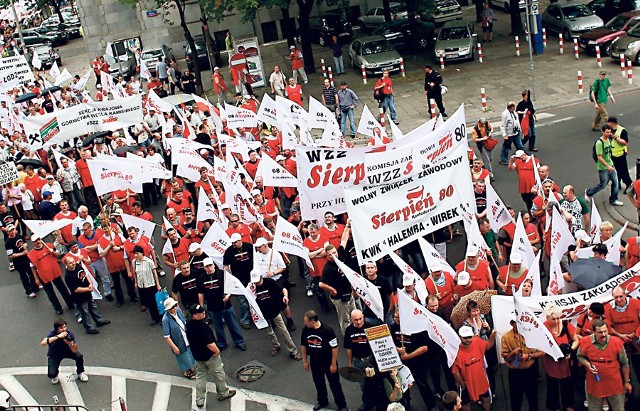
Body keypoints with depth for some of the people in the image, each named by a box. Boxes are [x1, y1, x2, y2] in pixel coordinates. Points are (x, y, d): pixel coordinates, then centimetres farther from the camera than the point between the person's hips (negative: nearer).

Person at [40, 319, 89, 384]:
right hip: (54, 354, -1)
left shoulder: (69, 333, -25)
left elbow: (75, 351, -22)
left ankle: (80, 372, 4)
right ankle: (55, 375, 17)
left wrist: (71, 344, -45)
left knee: (79, 356, -27)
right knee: (51, 374, -23)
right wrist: (57, 336, -54)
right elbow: (42, 343, -48)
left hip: (66, 351, 1)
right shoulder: (52, 333, -28)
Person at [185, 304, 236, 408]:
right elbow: (209, 344, -33)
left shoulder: (189, 324, -7)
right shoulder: (202, 326, -34)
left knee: (200, 376, 19)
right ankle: (223, 393, 33)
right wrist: (217, 351, -15)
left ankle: (199, 400, 22)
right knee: (219, 373, 16)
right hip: (209, 355, -7)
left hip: (197, 355, 7)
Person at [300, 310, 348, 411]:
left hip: (328, 361, -5)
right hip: (314, 362, 5)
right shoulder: (305, 330, -12)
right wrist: (305, 361, 8)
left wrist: (333, 364, -15)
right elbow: (303, 346, 4)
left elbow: (335, 347, -19)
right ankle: (322, 401, 45)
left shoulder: (327, 330, -26)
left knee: (334, 384, 8)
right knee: (318, 383, 22)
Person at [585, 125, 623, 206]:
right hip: (603, 167, -8)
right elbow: (599, 157, -24)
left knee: (615, 182, 6)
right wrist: (608, 166, -27)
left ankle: (613, 200, 20)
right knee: (603, 185, 4)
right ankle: (588, 192, 28)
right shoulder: (599, 142, -23)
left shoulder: (609, 140, 4)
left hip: (610, 165, 8)